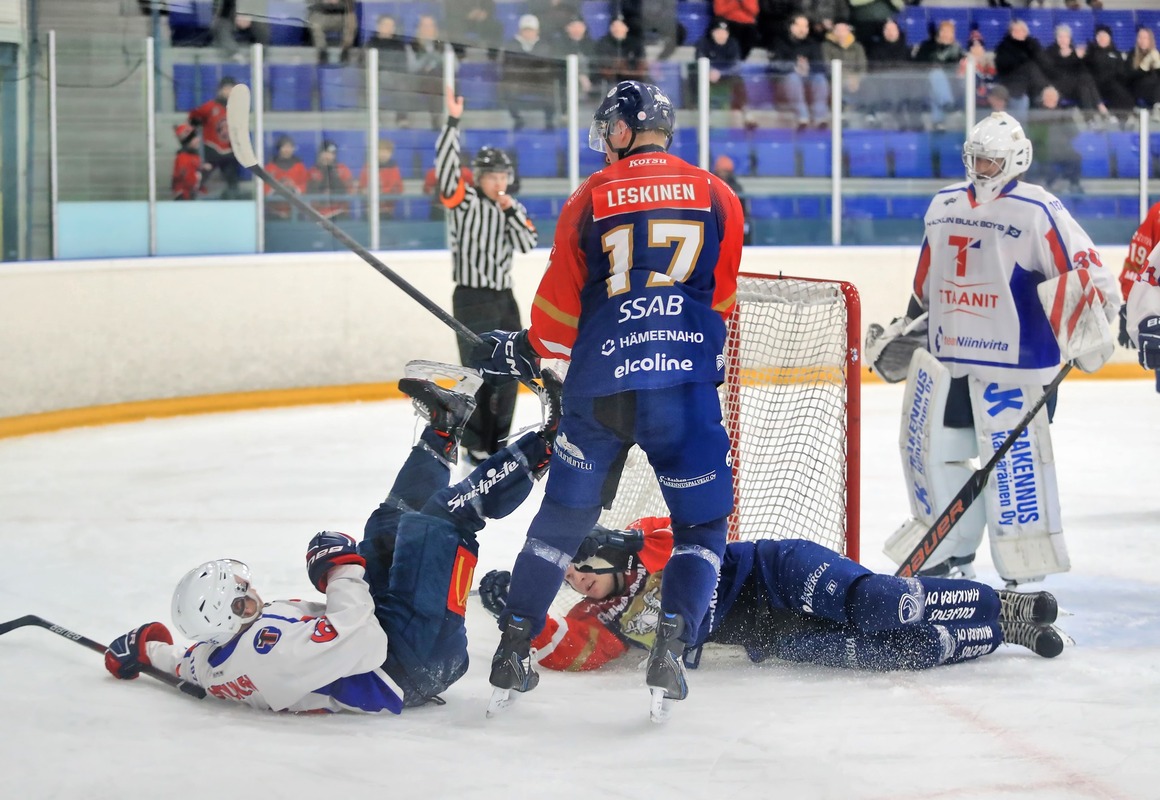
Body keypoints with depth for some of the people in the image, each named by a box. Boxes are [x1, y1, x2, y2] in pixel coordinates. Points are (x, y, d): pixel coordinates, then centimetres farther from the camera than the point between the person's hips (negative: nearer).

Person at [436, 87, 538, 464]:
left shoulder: (513, 207, 11)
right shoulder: (465, 201, -5)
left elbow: (528, 244, 0)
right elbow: (446, 163, -19)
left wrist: (511, 211, -12)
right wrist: (453, 121, -26)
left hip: (504, 298, 6)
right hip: (472, 298, -6)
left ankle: (498, 441, 21)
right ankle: (477, 445, 5)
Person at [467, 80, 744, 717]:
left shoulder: (589, 200, 6)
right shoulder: (716, 197, 8)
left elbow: (560, 307, 9)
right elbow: (721, 301, 15)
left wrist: (524, 351, 28)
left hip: (597, 388, 1)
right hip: (685, 385, -1)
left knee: (562, 518, 15)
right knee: (702, 524, 10)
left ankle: (512, 652, 13)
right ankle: (669, 652, -7)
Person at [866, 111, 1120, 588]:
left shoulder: (1037, 211, -9)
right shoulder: (944, 206, 12)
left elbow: (1087, 275, -12)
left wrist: (1084, 333, -18)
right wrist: (905, 329, 27)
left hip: (1013, 361, -7)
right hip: (946, 356, 7)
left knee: (1013, 461, -10)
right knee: (933, 449, 9)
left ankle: (1027, 578, -1)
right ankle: (952, 557, 26)